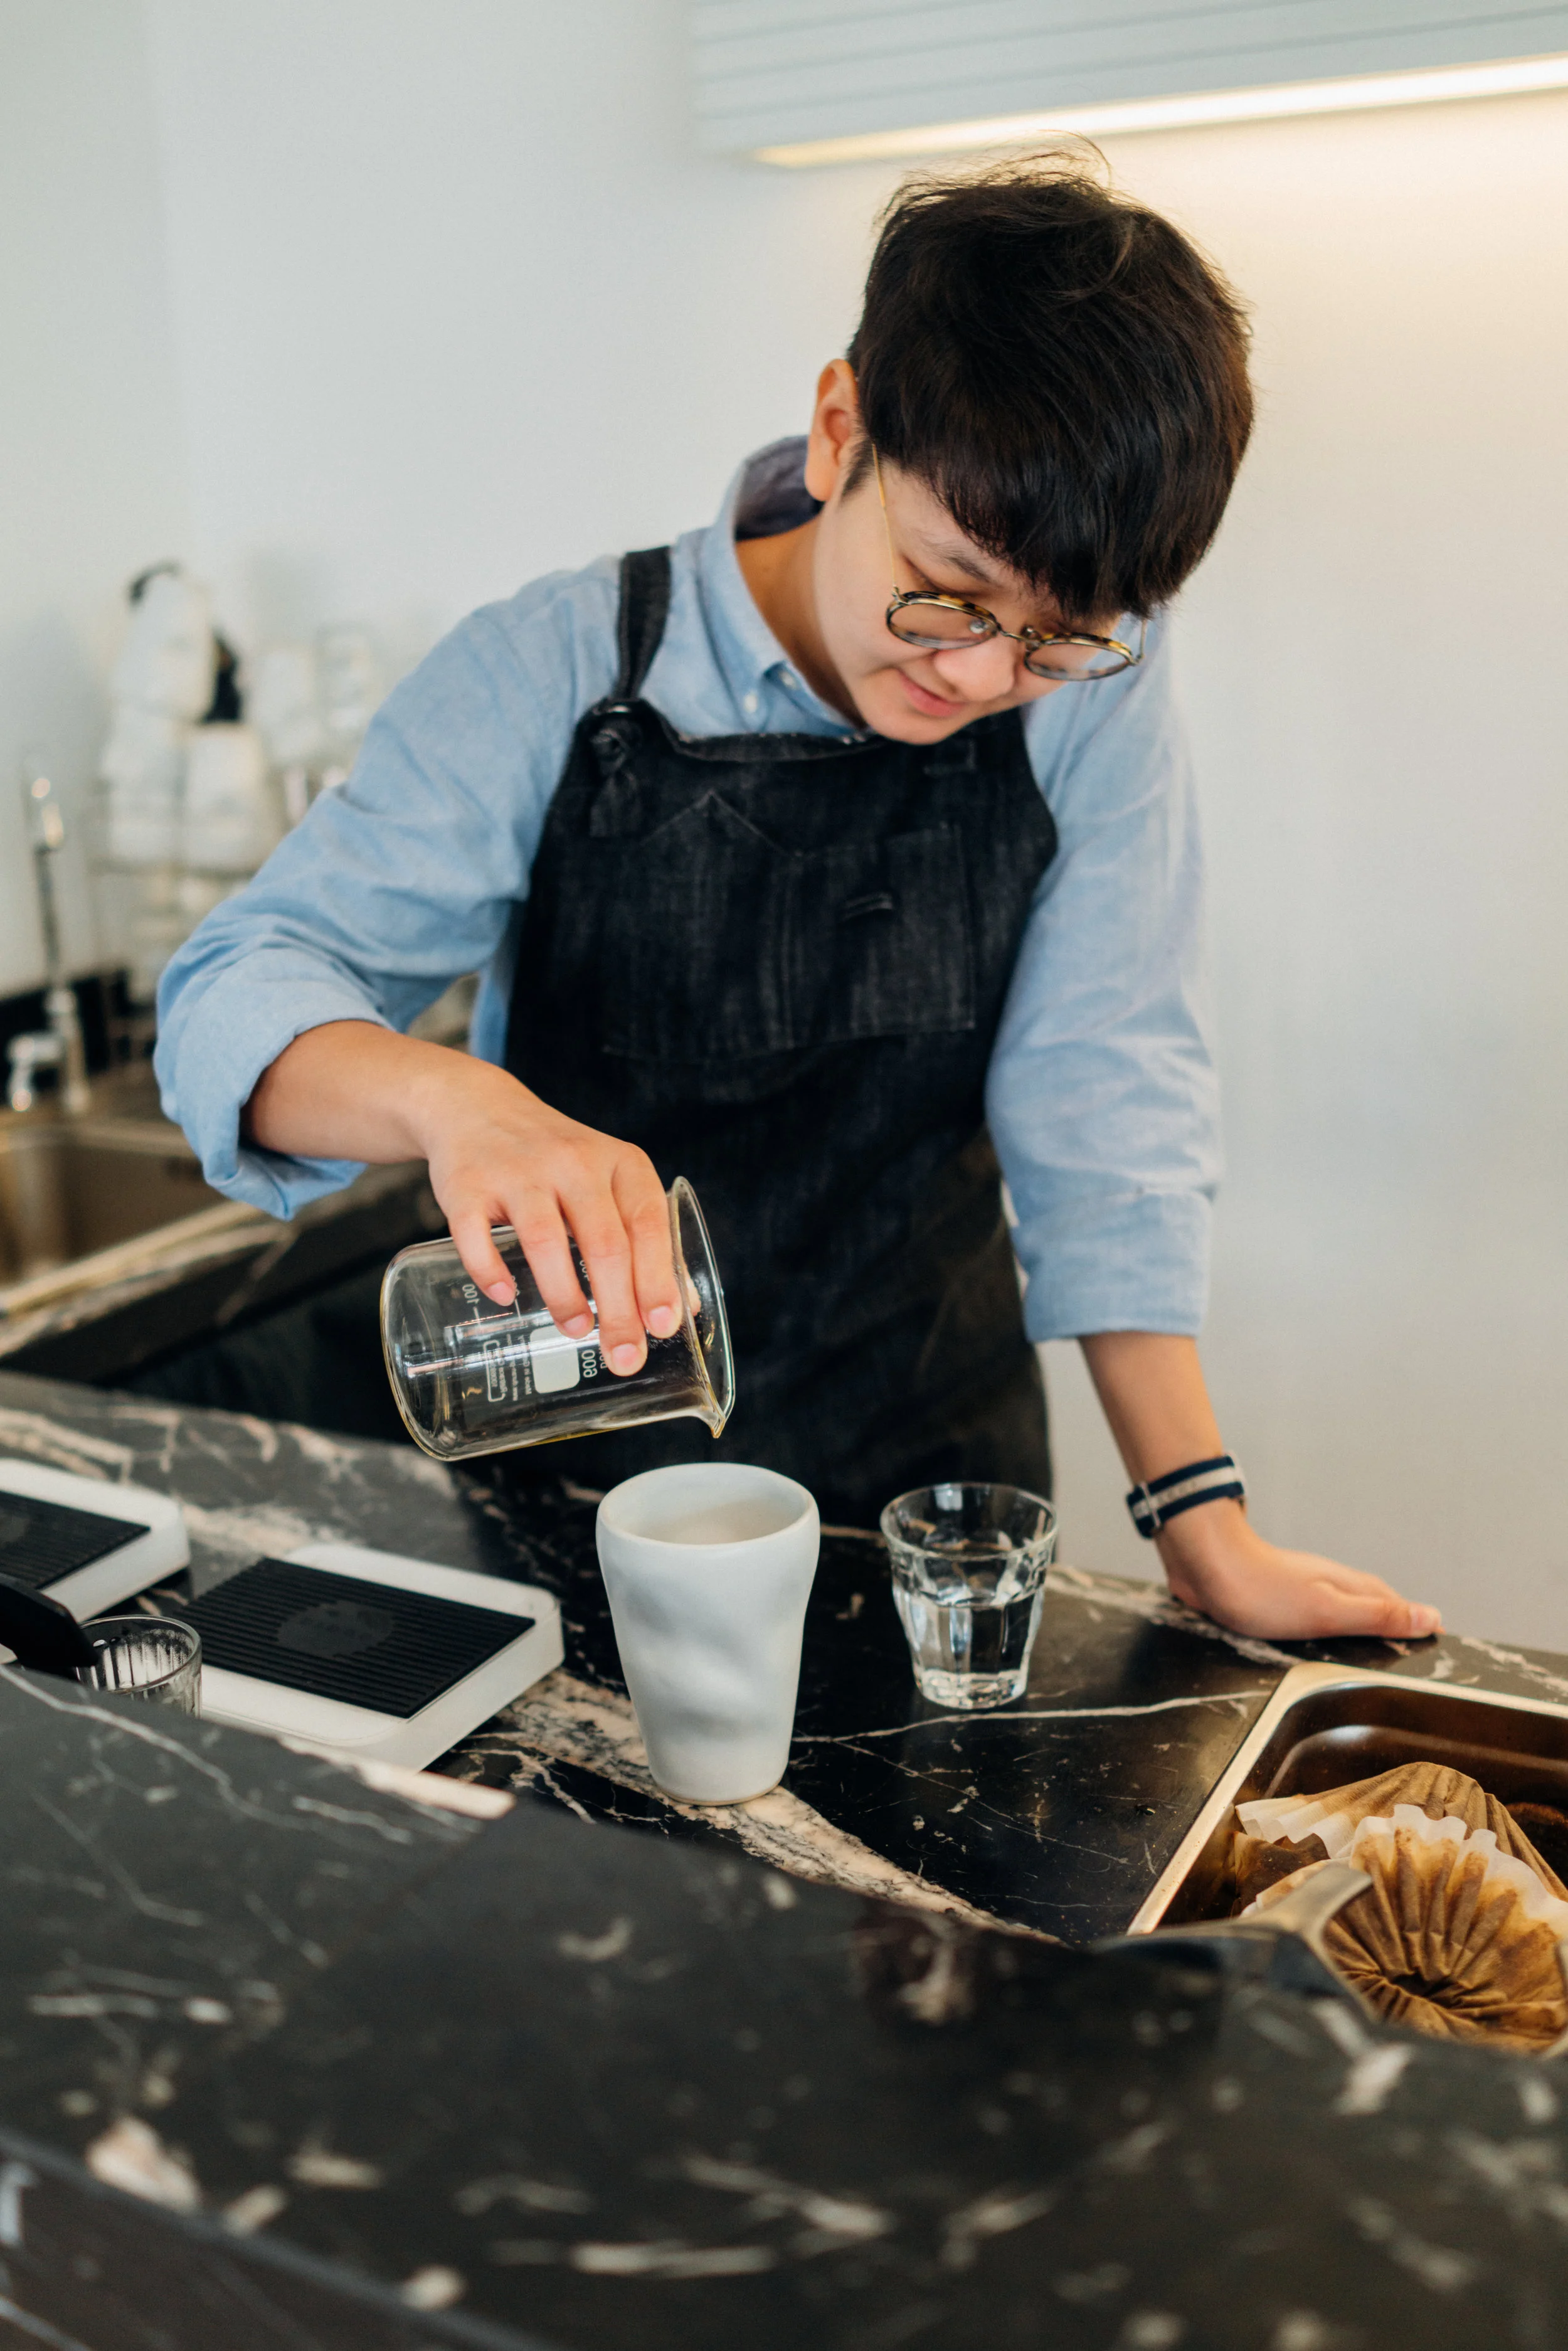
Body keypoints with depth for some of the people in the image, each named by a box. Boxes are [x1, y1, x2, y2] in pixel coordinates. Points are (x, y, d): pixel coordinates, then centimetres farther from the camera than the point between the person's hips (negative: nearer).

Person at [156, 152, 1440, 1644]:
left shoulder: (1093, 692, -11)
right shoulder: (557, 679, -15)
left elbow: (1103, 1101, -12)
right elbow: (237, 991, -19)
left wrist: (1201, 1519, -17)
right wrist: (455, 1096, -41)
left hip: (940, 1483, 0)